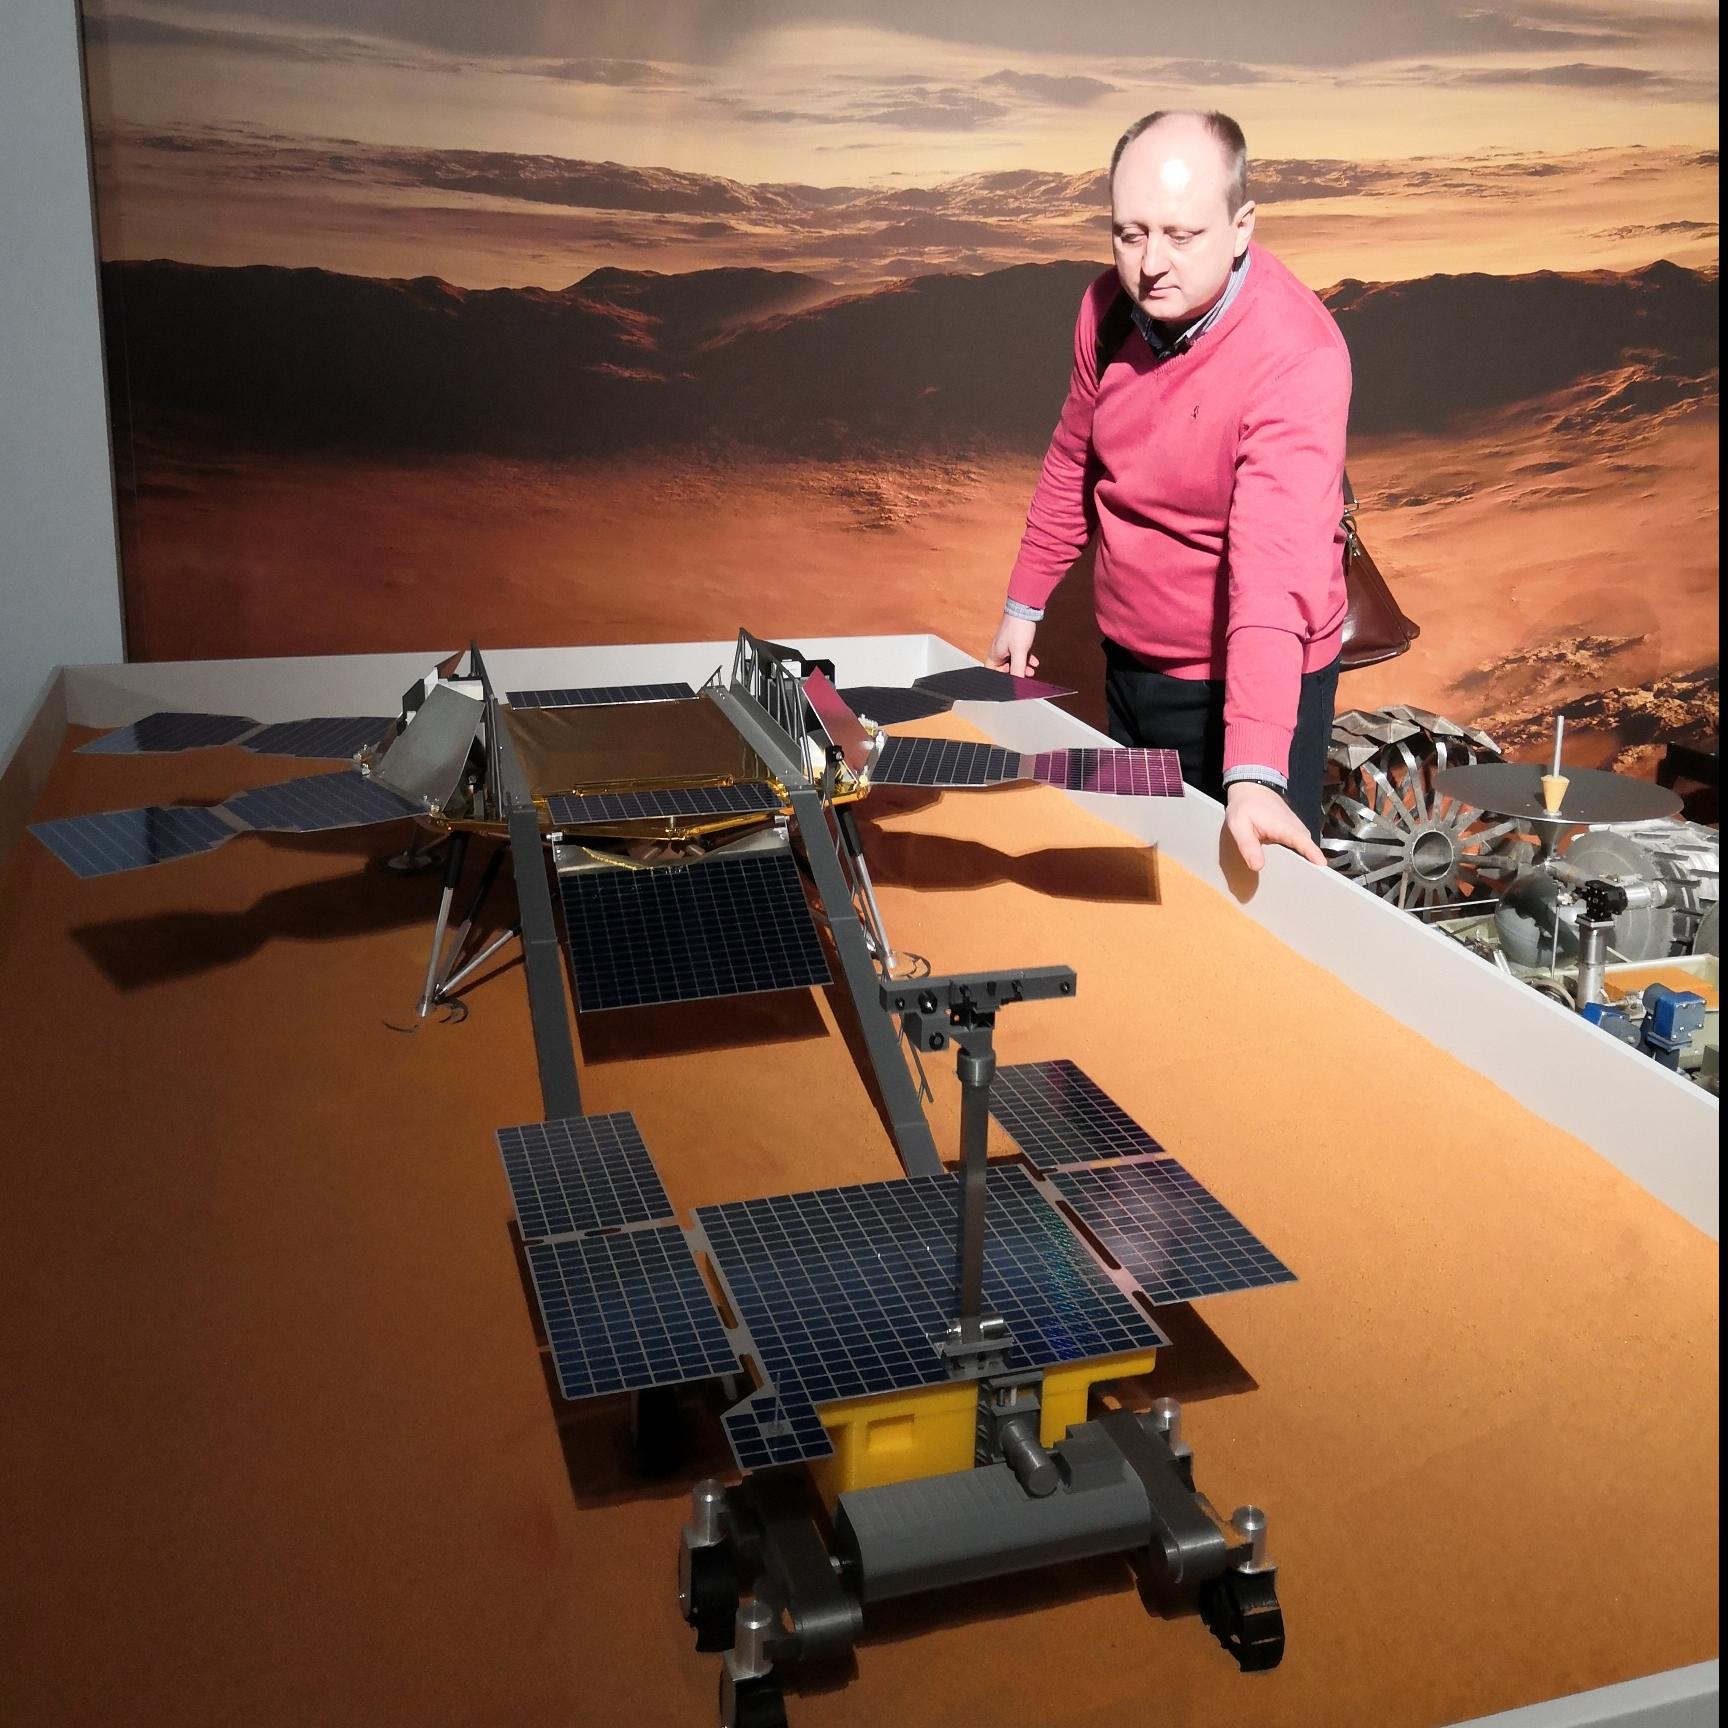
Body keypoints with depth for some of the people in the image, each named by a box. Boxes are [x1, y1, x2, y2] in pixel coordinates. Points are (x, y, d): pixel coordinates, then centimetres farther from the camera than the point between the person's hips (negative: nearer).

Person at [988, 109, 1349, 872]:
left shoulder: (1297, 357, -27)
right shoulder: (1109, 305, -7)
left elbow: (1275, 568, -37)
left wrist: (1253, 773, -45)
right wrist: (1025, 603, 15)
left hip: (1244, 682, -6)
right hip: (1129, 664, 6)